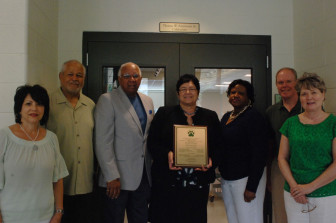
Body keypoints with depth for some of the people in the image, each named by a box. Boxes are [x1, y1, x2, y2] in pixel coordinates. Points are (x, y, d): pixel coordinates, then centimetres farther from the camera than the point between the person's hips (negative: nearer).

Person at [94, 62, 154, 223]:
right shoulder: (107, 100, -7)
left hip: (143, 176, 6)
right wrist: (112, 176, -16)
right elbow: (103, 142, -13)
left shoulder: (147, 101, 11)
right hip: (117, 178, -5)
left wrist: (152, 167, 9)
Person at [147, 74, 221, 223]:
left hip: (198, 183, 2)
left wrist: (210, 160, -9)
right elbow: (152, 142, 3)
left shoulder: (210, 117, 11)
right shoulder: (164, 113, 7)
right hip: (167, 182, -1)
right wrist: (167, 154, -16)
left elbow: (218, 146, 11)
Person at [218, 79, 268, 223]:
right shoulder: (226, 117, 11)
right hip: (226, 178, 7)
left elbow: (259, 154, -16)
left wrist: (251, 187, -19)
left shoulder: (254, 117, -12)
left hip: (246, 178, -7)